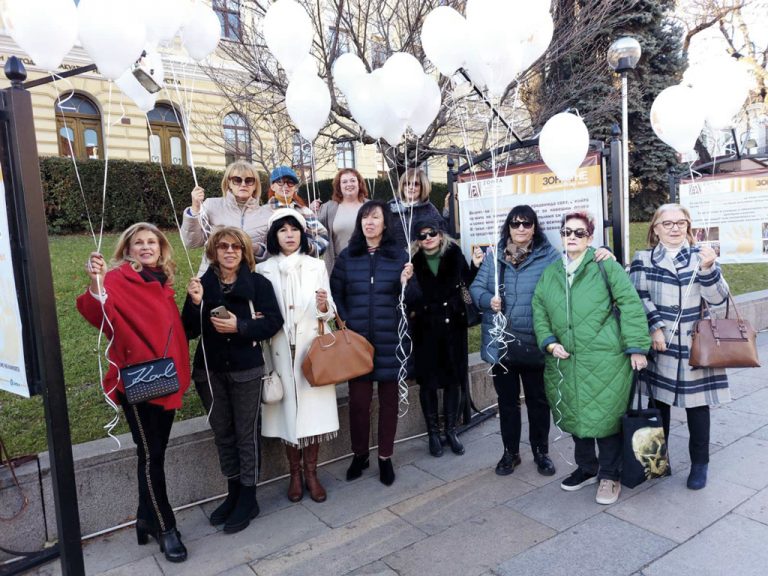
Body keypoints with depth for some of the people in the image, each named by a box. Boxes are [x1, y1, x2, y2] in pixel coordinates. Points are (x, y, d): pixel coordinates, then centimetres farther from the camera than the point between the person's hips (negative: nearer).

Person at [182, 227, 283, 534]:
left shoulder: (258, 283, -4)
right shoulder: (202, 284, 3)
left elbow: (273, 322, -10)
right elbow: (190, 331, -1)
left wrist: (239, 326, -21)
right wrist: (195, 303, -17)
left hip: (246, 370, -3)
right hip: (211, 371, 4)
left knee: (245, 433, 6)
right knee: (222, 433, 14)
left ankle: (248, 498, 20)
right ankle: (233, 493, 31)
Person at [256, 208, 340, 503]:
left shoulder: (317, 266, 5)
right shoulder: (263, 270, 5)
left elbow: (329, 312, 3)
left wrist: (324, 307, -18)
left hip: (312, 347, 0)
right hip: (281, 350, 0)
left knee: (313, 408, 2)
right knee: (288, 408, 5)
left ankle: (311, 473, 19)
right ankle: (294, 473, 22)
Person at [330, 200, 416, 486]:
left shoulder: (398, 255, 2)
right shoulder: (347, 256, 4)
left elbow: (408, 301, 2)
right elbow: (335, 295, 5)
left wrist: (405, 283, -17)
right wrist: (345, 324, -6)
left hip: (390, 340, 0)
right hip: (356, 339, 0)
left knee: (388, 399, 9)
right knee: (358, 399, 4)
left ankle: (385, 457, 25)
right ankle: (359, 454, 25)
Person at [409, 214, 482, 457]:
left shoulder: (454, 253, -1)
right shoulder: (412, 260, -7)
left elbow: (466, 282, 7)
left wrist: (475, 265, -7)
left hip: (453, 324, 2)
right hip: (425, 327, -2)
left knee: (454, 376, 11)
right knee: (428, 380, 7)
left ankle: (451, 429, 27)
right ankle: (433, 432, 24)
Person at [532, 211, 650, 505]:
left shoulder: (605, 266, -4)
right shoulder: (550, 273, 11)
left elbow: (630, 305, -8)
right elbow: (539, 311, 13)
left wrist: (636, 347, -12)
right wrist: (549, 341, -1)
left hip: (604, 360, -5)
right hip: (565, 361, 5)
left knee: (604, 416, 3)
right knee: (575, 416, 15)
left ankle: (609, 475, 24)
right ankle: (587, 467, 36)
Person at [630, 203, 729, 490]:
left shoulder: (701, 255, 4)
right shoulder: (643, 259, 4)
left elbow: (717, 298, -6)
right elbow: (637, 298, -3)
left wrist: (707, 268, -23)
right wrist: (654, 328, -13)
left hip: (695, 347, 0)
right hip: (660, 346, 0)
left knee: (697, 405, 6)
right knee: (658, 402, 11)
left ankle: (700, 463, 22)